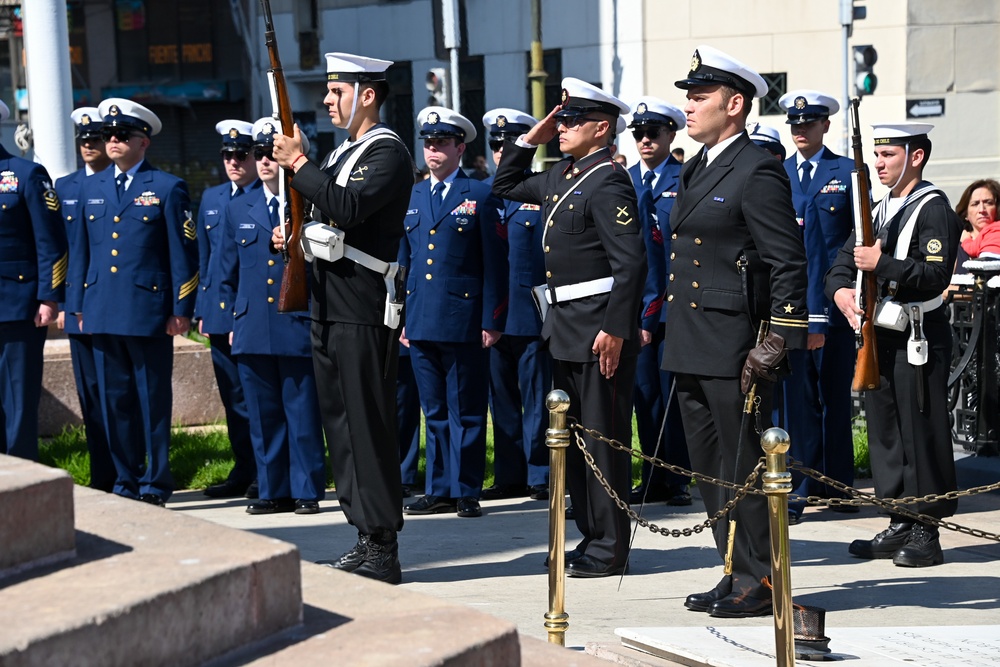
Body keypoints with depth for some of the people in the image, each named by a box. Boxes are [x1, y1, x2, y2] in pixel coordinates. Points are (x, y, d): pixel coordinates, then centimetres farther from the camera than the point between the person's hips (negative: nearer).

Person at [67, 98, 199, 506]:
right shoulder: (91, 189, 14)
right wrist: (78, 305, 13)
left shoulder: (168, 188, 0)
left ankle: (155, 486, 9)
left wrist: (181, 310, -6)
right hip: (103, 313, 5)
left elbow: (184, 253, -2)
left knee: (153, 401, 1)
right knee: (114, 400, 8)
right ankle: (126, 483, 18)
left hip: (148, 312, -4)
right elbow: (82, 250, 17)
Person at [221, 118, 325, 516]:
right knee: (263, 416, 9)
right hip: (253, 329, 4)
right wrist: (233, 321, 17)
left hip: (299, 328, -4)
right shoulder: (239, 208, 12)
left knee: (303, 414, 1)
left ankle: (306, 492, 10)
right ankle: (272, 492, 18)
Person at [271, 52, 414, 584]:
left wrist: (298, 162, -17)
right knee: (341, 425, 11)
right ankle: (366, 537, 19)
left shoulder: (387, 153, -10)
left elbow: (347, 208, -25)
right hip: (330, 310, 10)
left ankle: (382, 552, -2)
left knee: (368, 427, -7)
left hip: (363, 314, -10)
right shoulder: (342, 153, 20)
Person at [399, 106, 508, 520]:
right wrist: (400, 318, 11)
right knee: (434, 412, 11)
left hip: (463, 322, -5)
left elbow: (495, 265, -3)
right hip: (421, 323, 5)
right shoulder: (412, 197, 14)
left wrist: (492, 322, -8)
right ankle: (439, 490, 18)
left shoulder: (479, 197, -1)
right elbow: (404, 260, 17)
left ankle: (466, 491, 8)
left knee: (465, 412, 1)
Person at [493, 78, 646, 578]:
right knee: (574, 439, 15)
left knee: (603, 439, -2)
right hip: (565, 330, 10)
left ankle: (609, 550, 7)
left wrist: (614, 329, -24)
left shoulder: (608, 183, -15)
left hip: (599, 333, -10)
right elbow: (505, 186, 29)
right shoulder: (561, 176, 13)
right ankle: (592, 537, 25)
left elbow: (630, 261, -21)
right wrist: (529, 139, 16)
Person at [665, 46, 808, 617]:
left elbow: (788, 264, -15)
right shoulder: (697, 171, 17)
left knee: (744, 468, -2)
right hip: (692, 350, 9)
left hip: (735, 350, -9)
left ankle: (760, 584, 8)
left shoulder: (758, 172, -11)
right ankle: (737, 575, 24)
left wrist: (776, 346, -18)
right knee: (710, 469, 14)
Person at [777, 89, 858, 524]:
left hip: (834, 302, -1)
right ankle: (801, 488, 7)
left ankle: (836, 485, 17)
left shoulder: (847, 173, 4)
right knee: (798, 397, 2)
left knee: (836, 395, 7)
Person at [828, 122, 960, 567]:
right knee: (885, 431, 10)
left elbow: (935, 276, -19)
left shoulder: (933, 209, -8)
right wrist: (841, 290, -6)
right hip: (879, 334, 8)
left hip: (919, 338, -8)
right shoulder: (878, 210, 17)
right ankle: (899, 526, 19)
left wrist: (882, 263, -25)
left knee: (921, 431, -4)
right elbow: (845, 261, 14)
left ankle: (925, 533, 1)